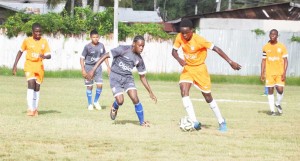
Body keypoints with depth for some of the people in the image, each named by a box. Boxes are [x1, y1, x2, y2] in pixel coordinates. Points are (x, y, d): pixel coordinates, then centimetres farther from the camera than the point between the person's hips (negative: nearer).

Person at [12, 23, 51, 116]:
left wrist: (44, 56, -25)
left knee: (37, 87, 7)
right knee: (31, 83, -21)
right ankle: (30, 109, -24)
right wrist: (15, 65, 7)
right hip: (29, 65, -3)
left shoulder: (44, 42, 2)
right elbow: (20, 52, 10)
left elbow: (49, 55, -1)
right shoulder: (27, 41, -2)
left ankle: (35, 109, 20)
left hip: (39, 66, 3)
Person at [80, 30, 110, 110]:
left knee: (99, 85, -7)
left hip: (98, 67, 3)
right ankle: (90, 104, 16)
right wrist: (83, 70, -14)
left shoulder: (101, 45, -2)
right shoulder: (87, 47, -13)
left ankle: (96, 101, 14)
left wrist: (108, 67, 7)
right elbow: (82, 58, -8)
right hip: (89, 67, -3)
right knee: (89, 86, 1)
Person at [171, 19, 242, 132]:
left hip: (200, 69, -4)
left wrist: (230, 62, -29)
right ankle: (194, 122, -20)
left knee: (208, 97, 4)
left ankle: (221, 122, 23)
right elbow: (174, 51, -1)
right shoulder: (179, 37, -13)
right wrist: (179, 59, -24)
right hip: (187, 68, 4)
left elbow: (215, 48, -25)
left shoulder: (198, 40, -26)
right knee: (184, 92, -20)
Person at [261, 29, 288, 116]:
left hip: (280, 73, -1)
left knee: (280, 89, -12)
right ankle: (272, 110, 8)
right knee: (270, 90, 0)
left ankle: (278, 104, 17)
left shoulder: (282, 47, 1)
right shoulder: (266, 47, 5)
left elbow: (285, 60, 1)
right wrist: (262, 73, 2)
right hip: (269, 73, 1)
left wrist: (284, 72, -9)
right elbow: (263, 60, 9)